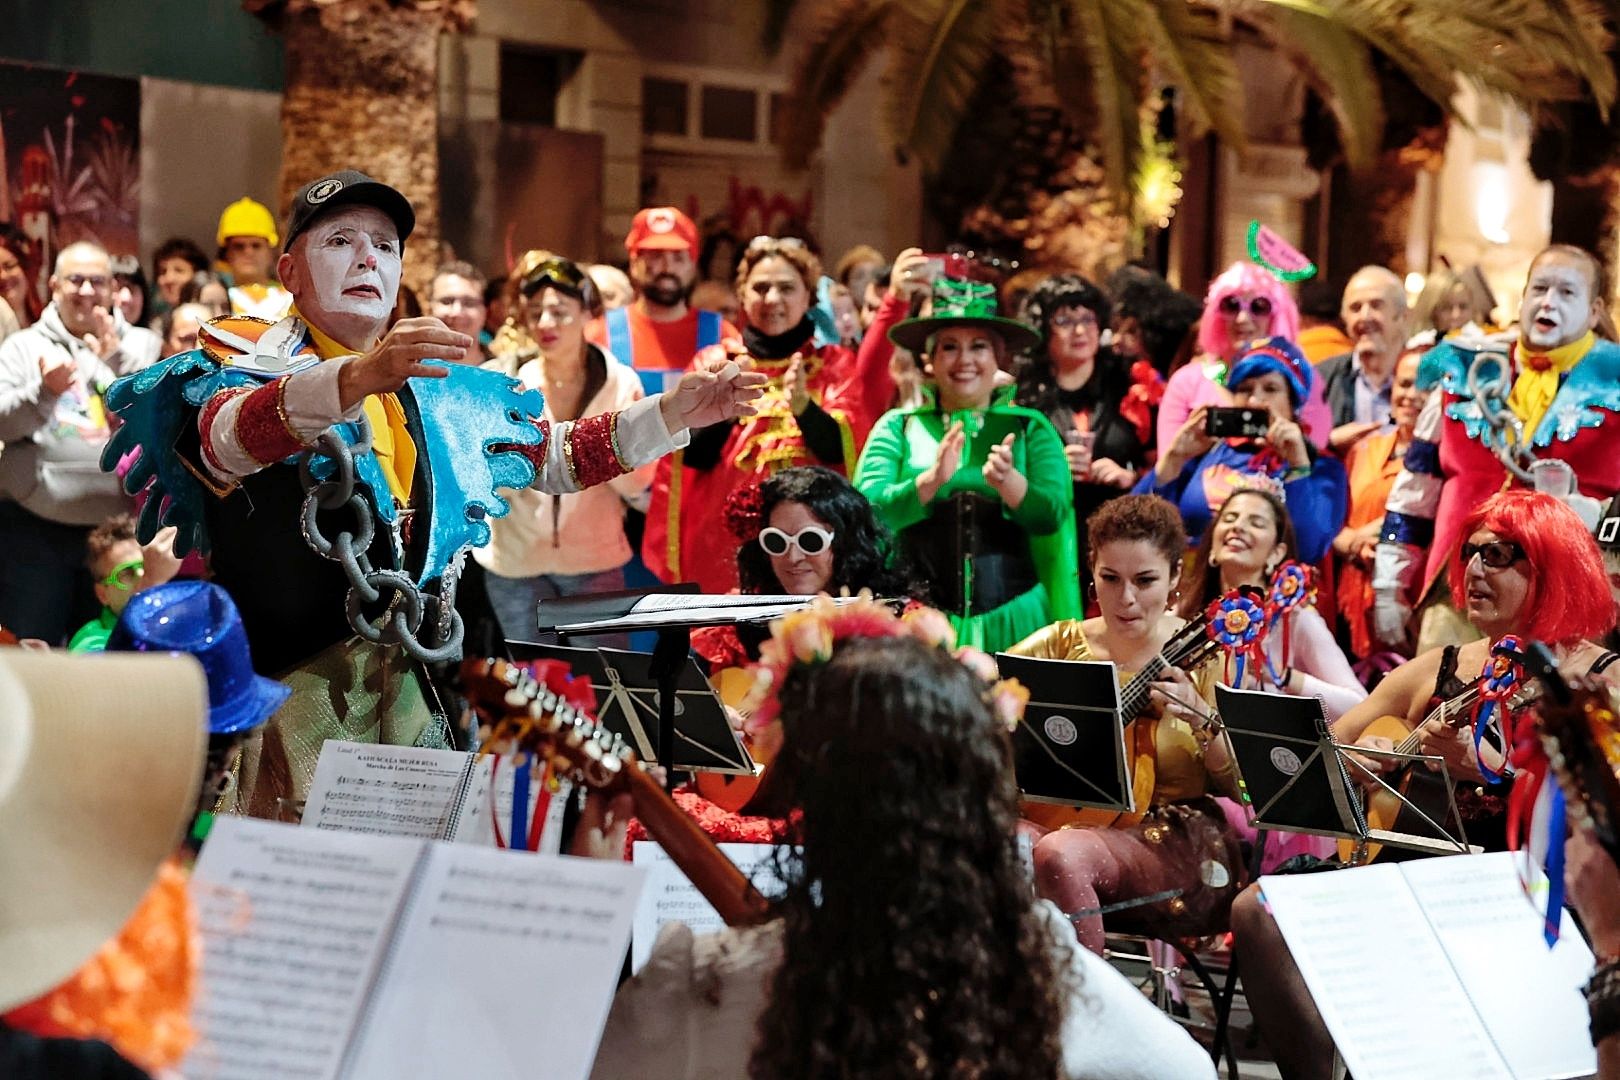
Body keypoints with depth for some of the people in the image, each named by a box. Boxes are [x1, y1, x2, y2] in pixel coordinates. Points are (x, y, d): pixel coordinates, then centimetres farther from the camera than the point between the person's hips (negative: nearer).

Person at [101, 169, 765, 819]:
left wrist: (671, 414, 13)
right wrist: (359, 376, -40)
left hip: (421, 689, 5)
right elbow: (231, 433, -22)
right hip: (289, 685, -5)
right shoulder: (251, 363, 1)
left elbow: (560, 454, 25)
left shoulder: (447, 395, 19)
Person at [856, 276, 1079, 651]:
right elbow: (866, 510, -6)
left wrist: (1008, 481, -24)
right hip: (917, 620, 0)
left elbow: (1053, 516, -4)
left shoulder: (1032, 428, 8)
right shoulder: (898, 427, 7)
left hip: (1011, 618, 1)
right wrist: (931, 480, -23)